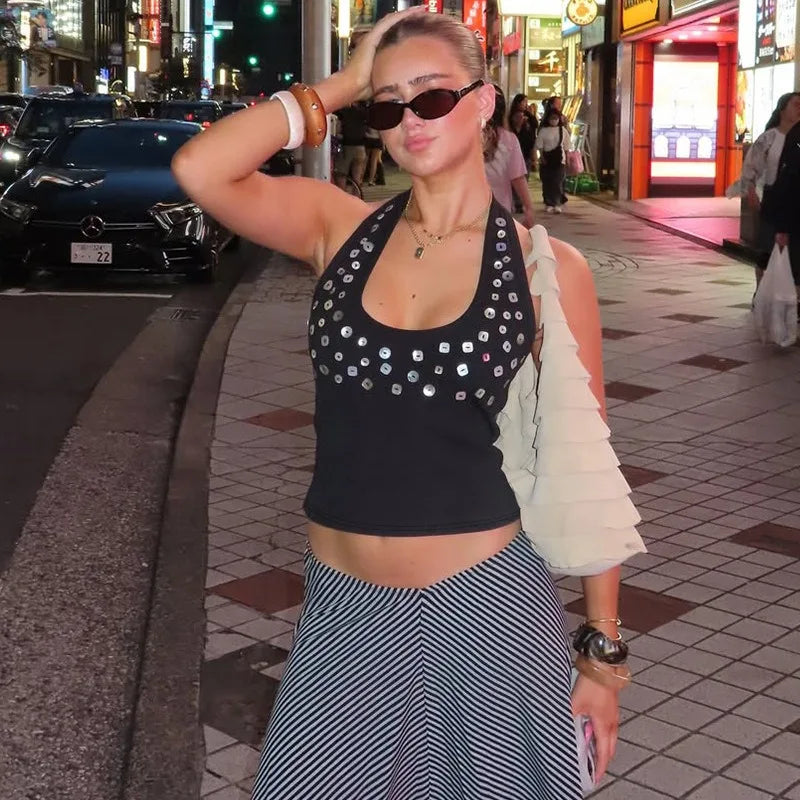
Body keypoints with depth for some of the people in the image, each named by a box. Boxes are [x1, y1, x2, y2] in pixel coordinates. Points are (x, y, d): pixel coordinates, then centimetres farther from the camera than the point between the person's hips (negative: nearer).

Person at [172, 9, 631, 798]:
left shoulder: (547, 266, -6)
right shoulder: (339, 227, -1)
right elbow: (198, 169, -17)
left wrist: (602, 649, 0)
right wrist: (338, 85, -9)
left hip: (487, 605, -2)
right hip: (345, 609, 2)